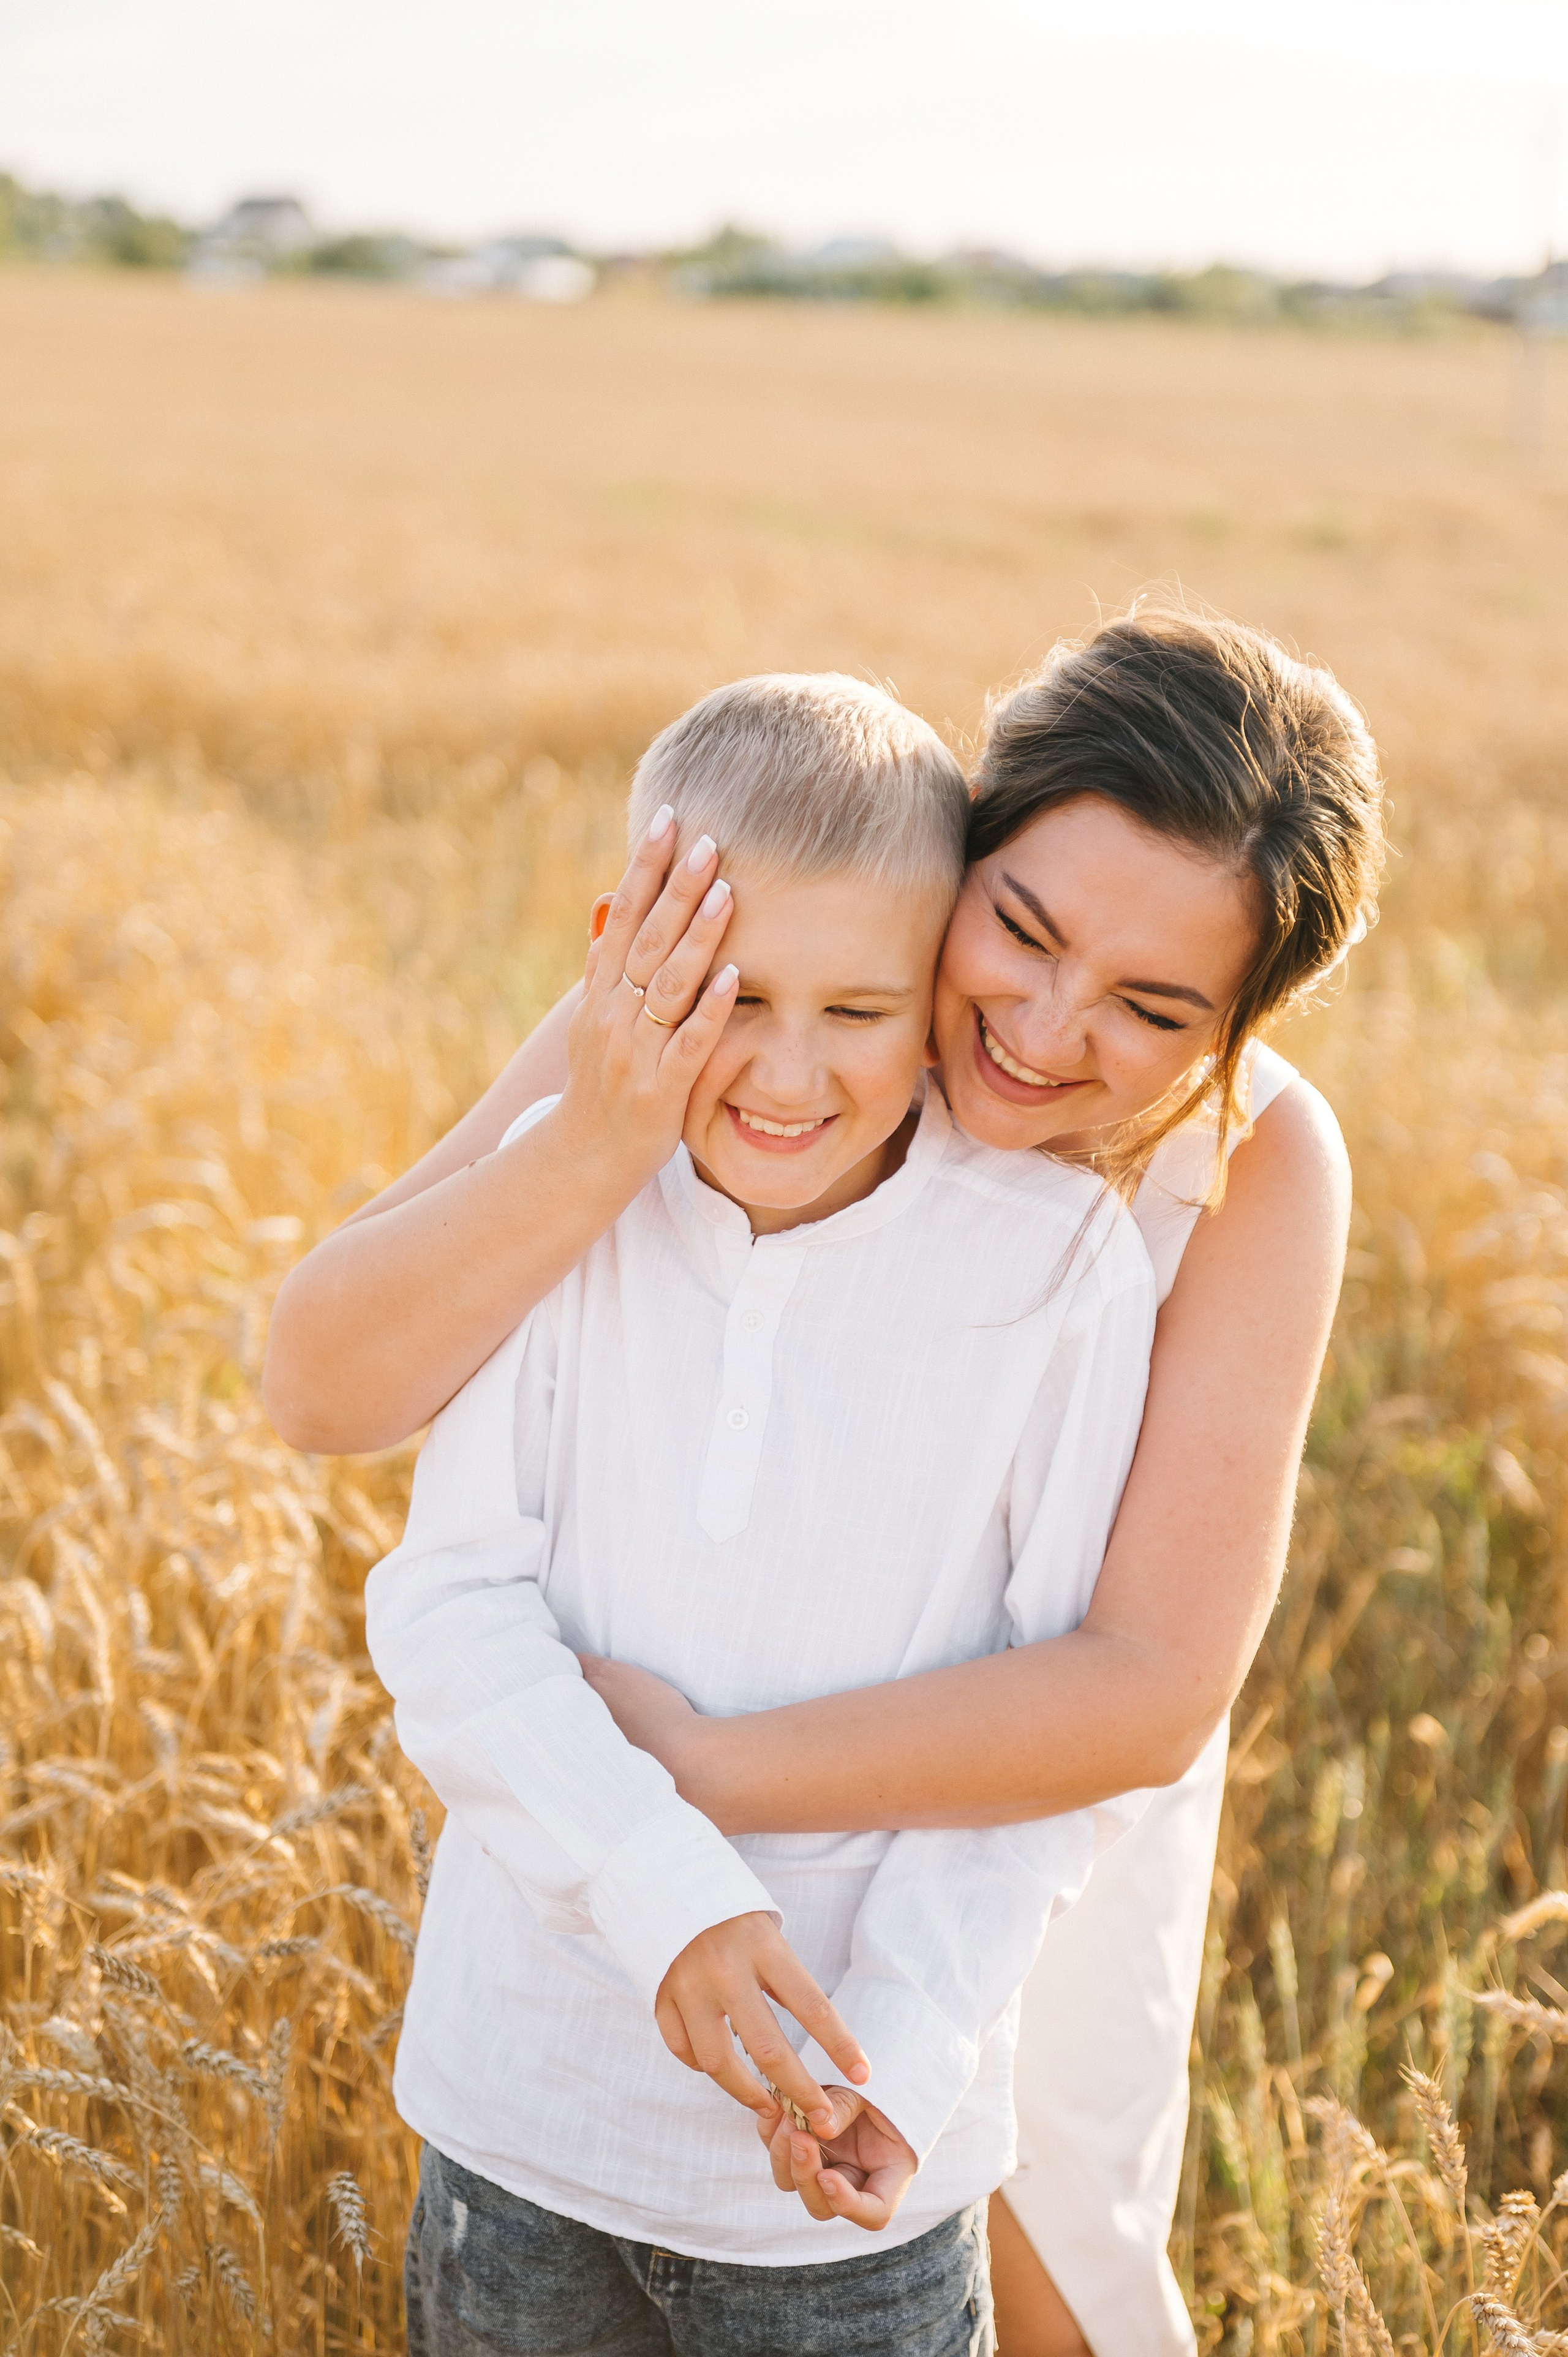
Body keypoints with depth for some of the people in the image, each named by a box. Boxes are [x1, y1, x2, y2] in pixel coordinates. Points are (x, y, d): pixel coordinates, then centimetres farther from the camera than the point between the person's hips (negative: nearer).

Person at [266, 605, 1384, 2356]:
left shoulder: (1260, 1165, -34)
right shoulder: (702, 1006, -33)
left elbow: (1155, 1694, -39)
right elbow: (320, 1387, -37)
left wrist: (701, 1778, -40)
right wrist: (599, 1147, -53)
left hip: (1055, 1743, -1)